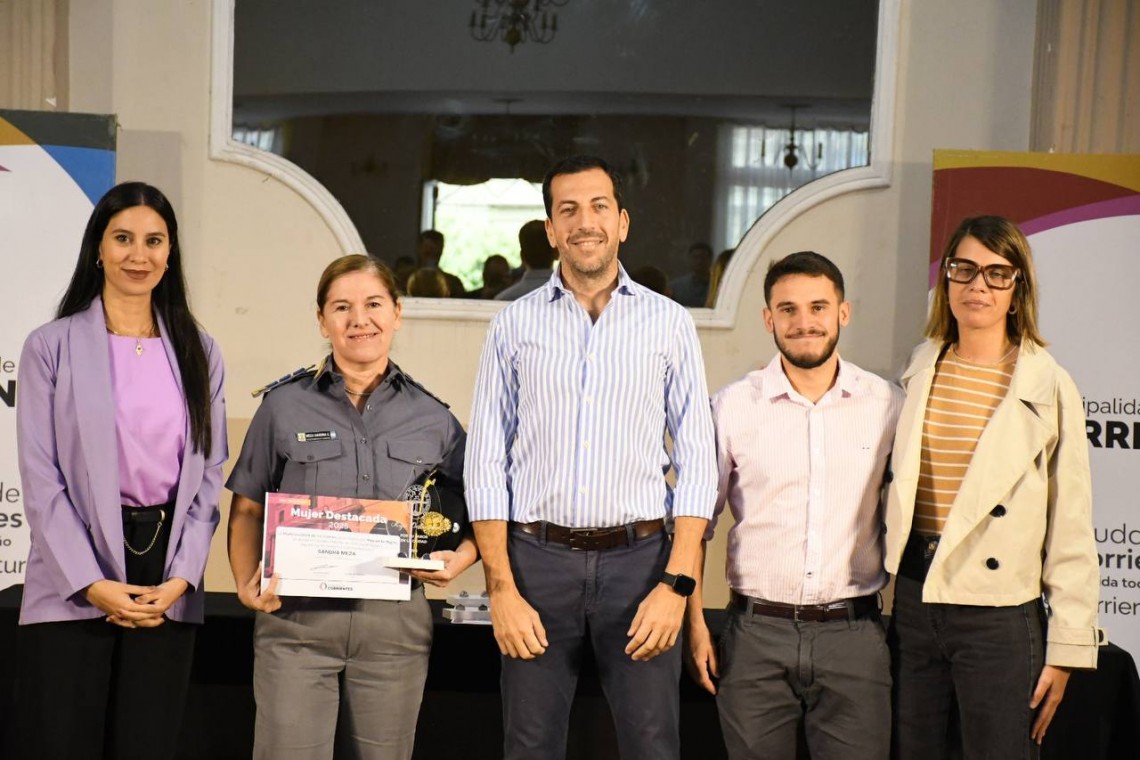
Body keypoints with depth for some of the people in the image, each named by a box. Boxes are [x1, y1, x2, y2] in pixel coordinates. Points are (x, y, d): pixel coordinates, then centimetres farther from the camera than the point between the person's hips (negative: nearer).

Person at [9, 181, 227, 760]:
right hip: (74, 588, -2)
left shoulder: (200, 353, 10)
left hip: (168, 588, 3)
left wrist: (182, 577, -4)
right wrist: (90, 582, -12)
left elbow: (209, 473, 7)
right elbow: (41, 479, -4)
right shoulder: (52, 347, 1)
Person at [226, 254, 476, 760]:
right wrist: (248, 582, -10)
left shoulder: (431, 416, 6)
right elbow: (248, 510, 6)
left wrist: (462, 557, -6)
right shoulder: (284, 406, 3)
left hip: (395, 621, 2)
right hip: (295, 617, -1)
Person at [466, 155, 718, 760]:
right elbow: (486, 465, 4)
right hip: (537, 557, 1)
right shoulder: (514, 325, 5)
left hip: (639, 558, 0)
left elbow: (696, 462, 3)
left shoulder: (669, 323, 5)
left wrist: (676, 583, -6)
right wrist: (502, 589, -4)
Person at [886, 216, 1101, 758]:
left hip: (1000, 613, -3)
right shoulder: (919, 373, 8)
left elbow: (1071, 529, -3)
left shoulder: (1049, 387, -4)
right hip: (913, 598, 4)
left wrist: (1067, 647, -5)